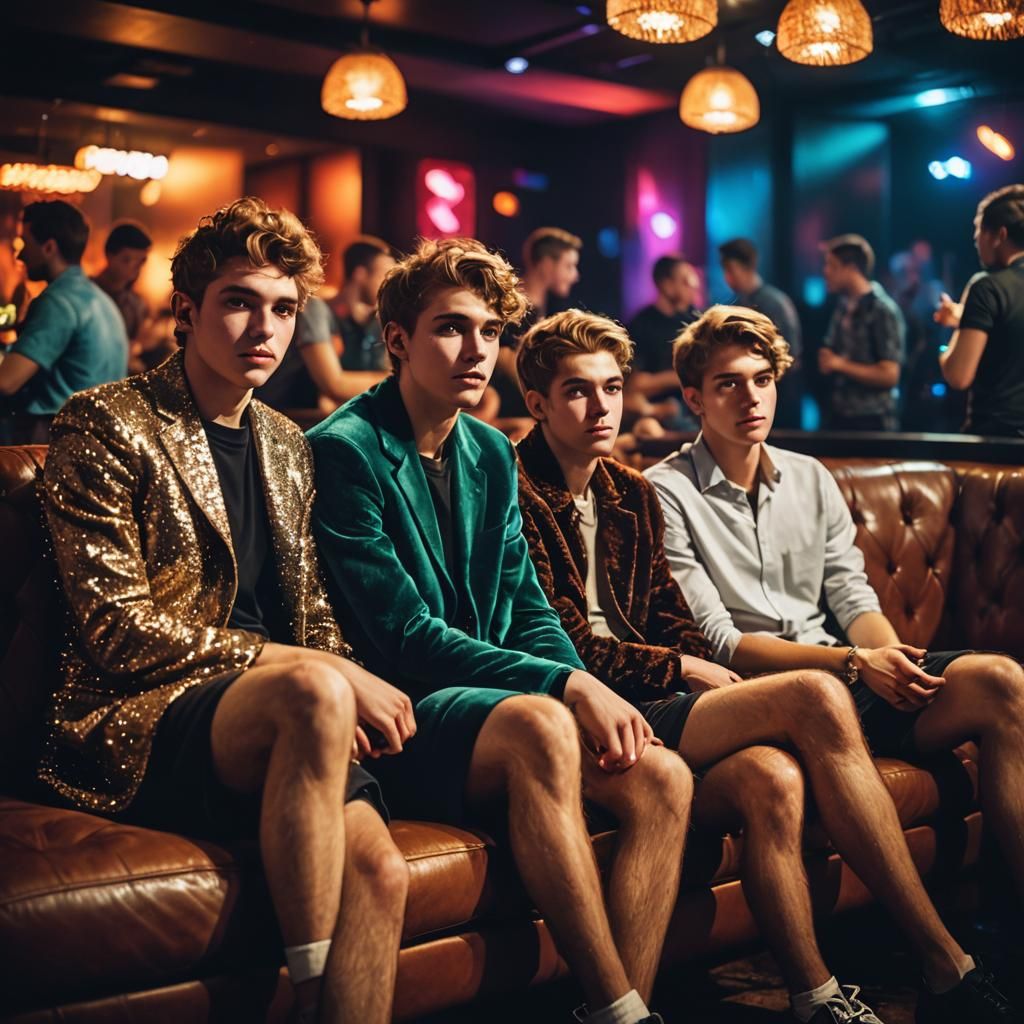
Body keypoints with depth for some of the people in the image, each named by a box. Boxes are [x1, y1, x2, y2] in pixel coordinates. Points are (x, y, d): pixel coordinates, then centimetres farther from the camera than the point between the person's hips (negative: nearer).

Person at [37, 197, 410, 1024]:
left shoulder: (287, 446, 19)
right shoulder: (105, 426, -2)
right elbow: (113, 626, -11)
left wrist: (347, 687, -3)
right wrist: (308, 673, -15)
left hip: (266, 718, 6)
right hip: (138, 724, -5)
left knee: (380, 871, -24)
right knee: (311, 691, -35)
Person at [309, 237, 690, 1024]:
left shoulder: (492, 455, 13)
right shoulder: (346, 450, -10)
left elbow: (529, 610, 13)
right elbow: (403, 637, -16)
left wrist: (595, 698, -7)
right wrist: (569, 688, -22)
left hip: (486, 702, 7)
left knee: (663, 779, -15)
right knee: (539, 723, -35)